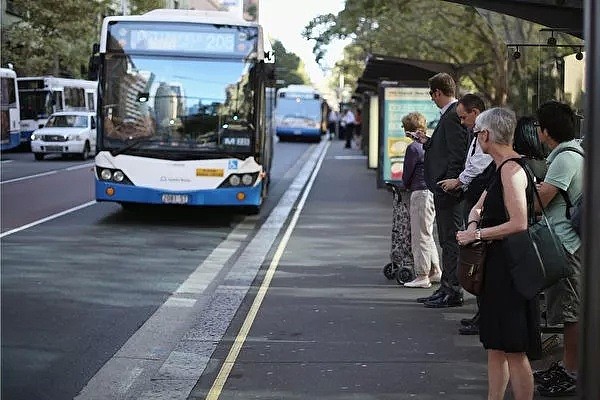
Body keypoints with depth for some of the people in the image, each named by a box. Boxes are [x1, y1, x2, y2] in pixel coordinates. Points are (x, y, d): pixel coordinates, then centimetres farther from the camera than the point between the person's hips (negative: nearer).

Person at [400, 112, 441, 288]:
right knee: (427, 234, 19)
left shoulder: (413, 148, -14)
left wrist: (406, 186, 13)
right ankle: (435, 270, 23)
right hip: (433, 191, 9)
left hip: (421, 193, -9)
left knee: (420, 236, -3)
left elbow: (406, 175, -8)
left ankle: (422, 276, 0)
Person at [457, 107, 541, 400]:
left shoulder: (511, 168, -16)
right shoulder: (503, 167, 15)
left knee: (514, 350, -5)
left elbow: (519, 223, -24)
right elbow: (478, 207, 23)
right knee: (495, 347, 15)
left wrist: (477, 234, -15)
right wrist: (473, 224, 1)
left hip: (511, 266, -10)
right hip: (496, 265, 10)